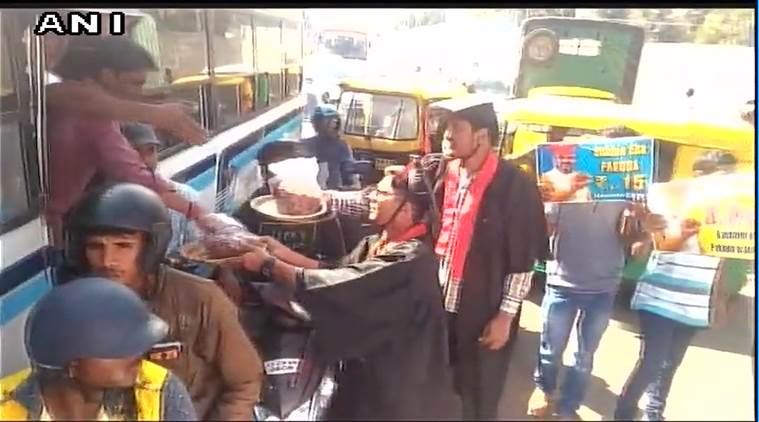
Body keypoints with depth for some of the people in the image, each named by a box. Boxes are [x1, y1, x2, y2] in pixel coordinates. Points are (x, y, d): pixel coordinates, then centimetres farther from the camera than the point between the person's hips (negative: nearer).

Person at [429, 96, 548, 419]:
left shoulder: (514, 186, -15)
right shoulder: (446, 174, 2)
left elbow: (524, 259, -13)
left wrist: (506, 315, -12)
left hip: (485, 314, -5)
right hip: (441, 306, 5)